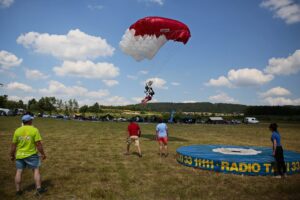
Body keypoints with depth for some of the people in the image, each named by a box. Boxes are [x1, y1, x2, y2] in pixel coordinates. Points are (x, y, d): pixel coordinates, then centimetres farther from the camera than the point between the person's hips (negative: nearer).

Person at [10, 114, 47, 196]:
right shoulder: (34, 130, -12)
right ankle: (39, 188, 2)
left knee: (19, 172, 11)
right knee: (36, 170, 4)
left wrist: (12, 155, 14)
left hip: (19, 155, 4)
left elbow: (13, 145, 2)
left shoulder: (17, 131, -2)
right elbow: (38, 144, -14)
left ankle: (18, 190, 18)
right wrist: (43, 154, -5)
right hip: (31, 155, -4)